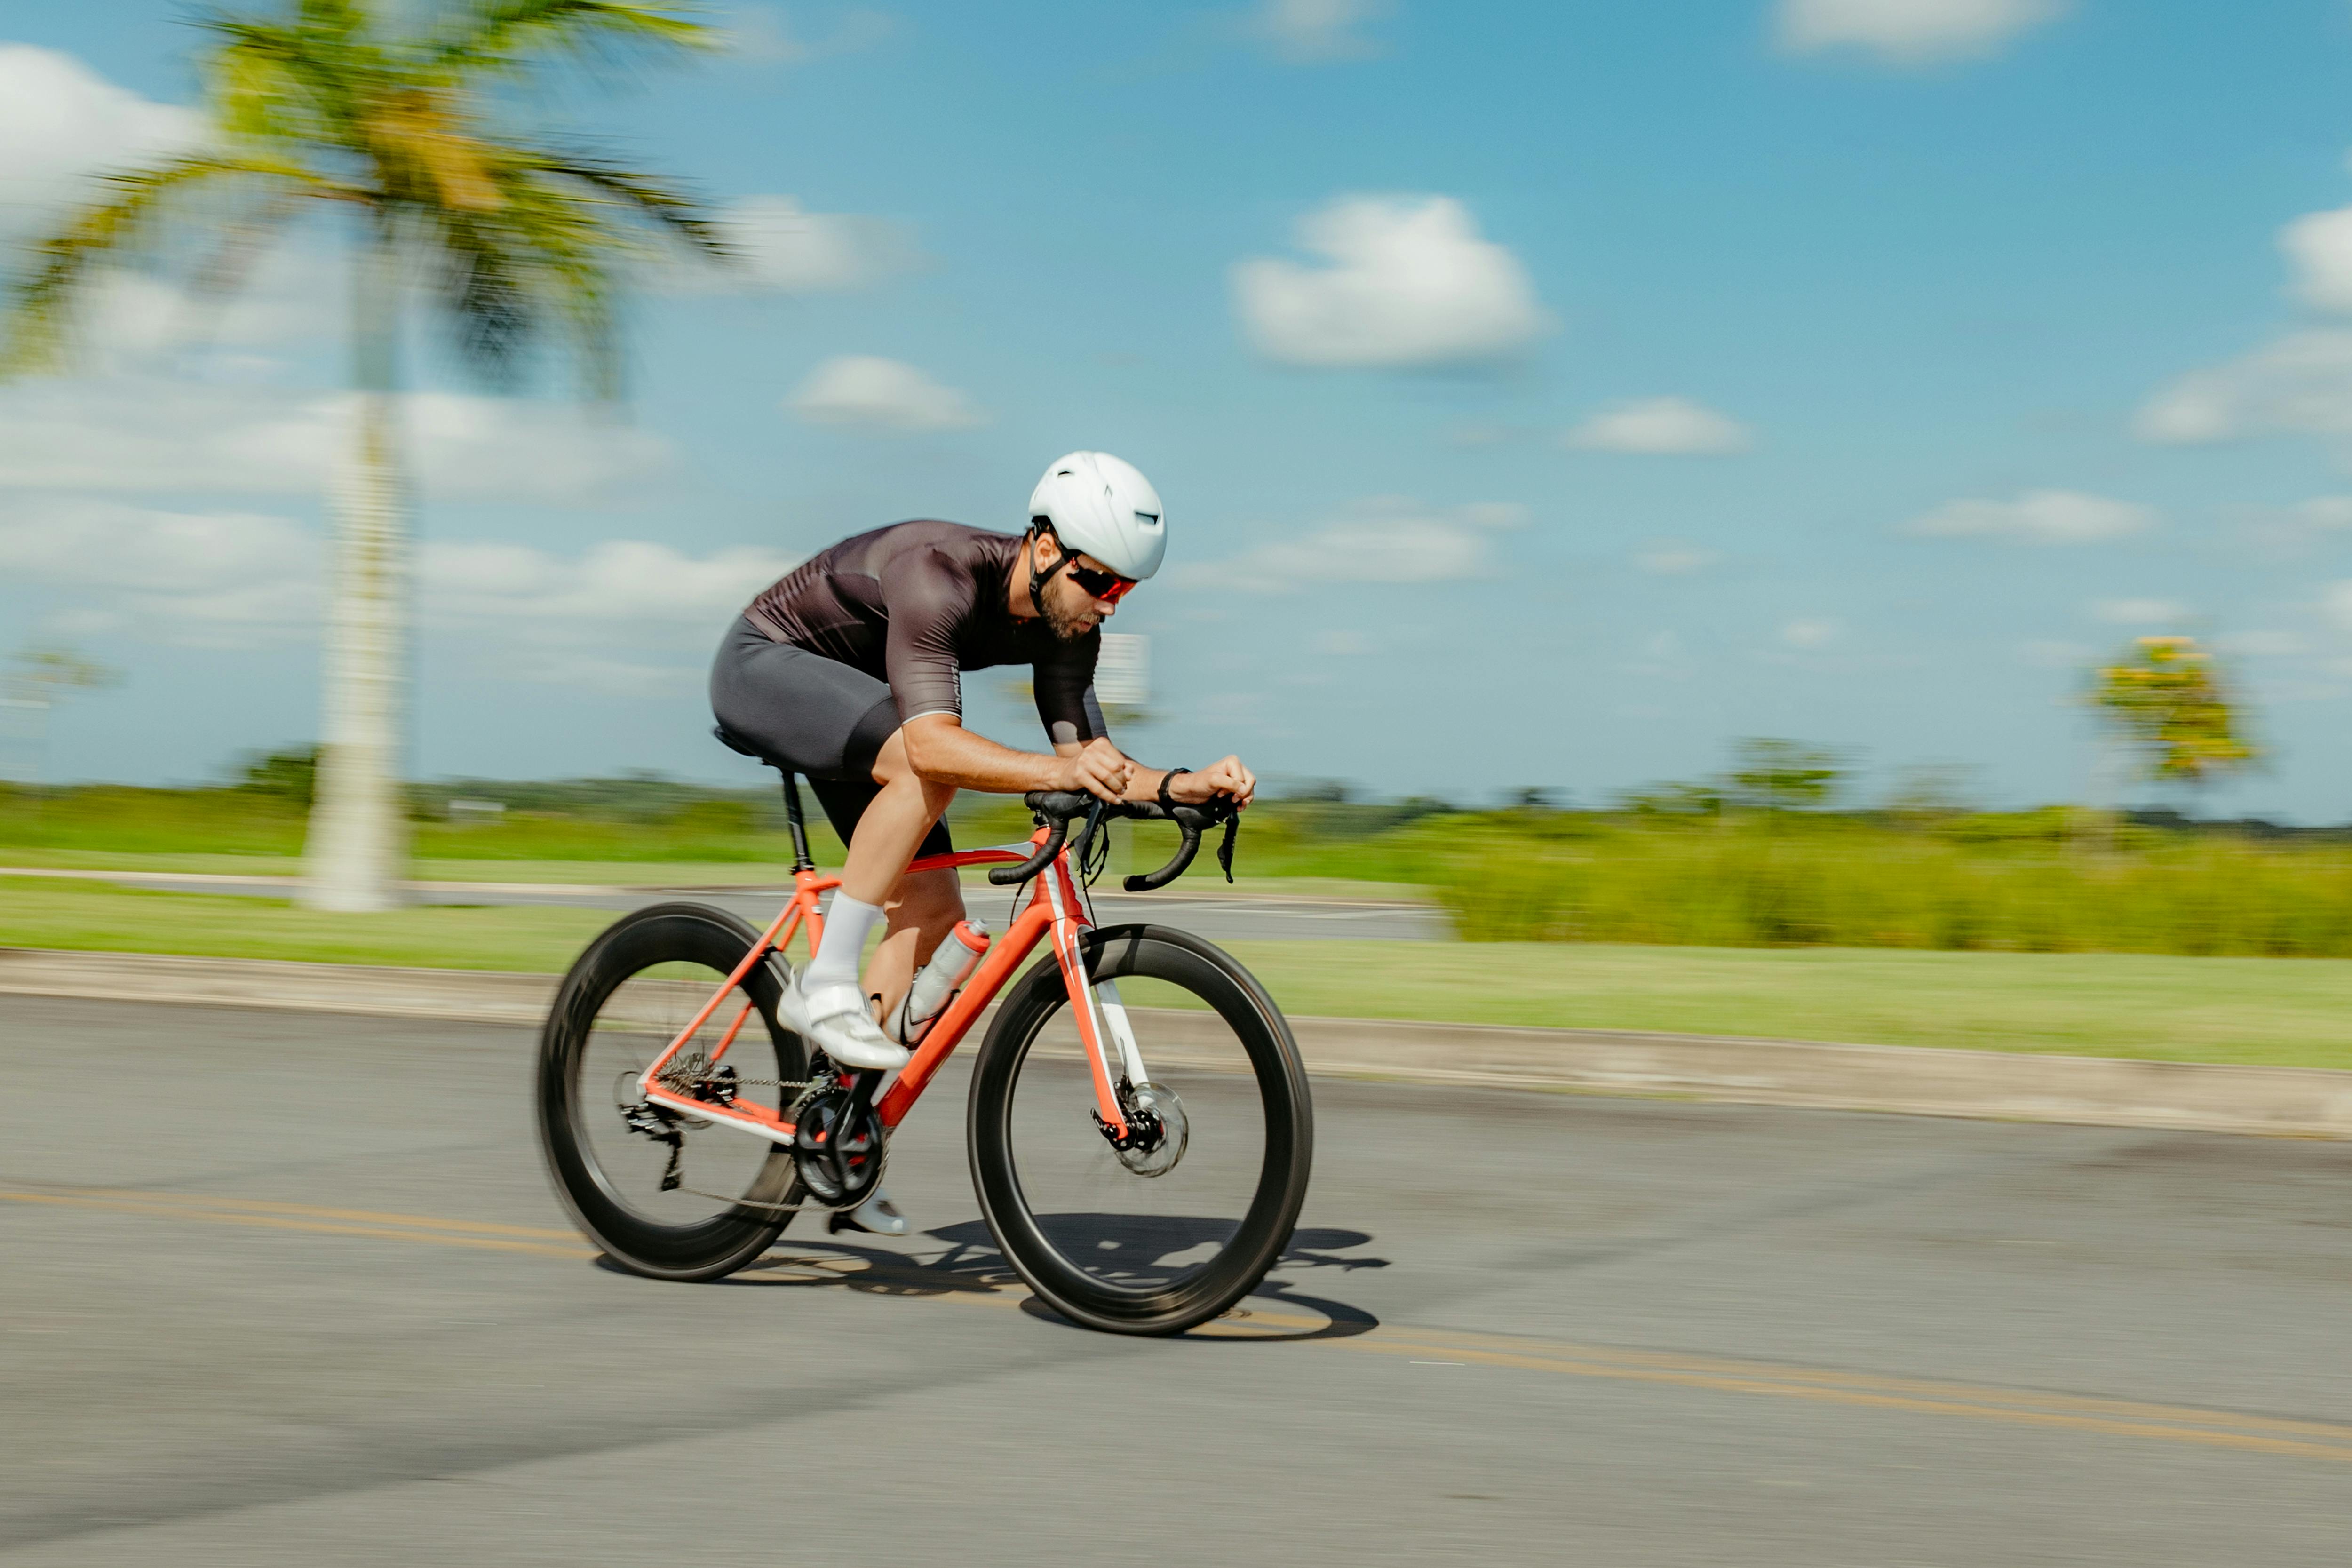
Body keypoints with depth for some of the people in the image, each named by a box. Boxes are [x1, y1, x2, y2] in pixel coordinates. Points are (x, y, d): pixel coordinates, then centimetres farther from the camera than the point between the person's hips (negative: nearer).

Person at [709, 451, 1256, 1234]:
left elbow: (1087, 761, -12)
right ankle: (825, 984, -24)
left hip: (850, 690, 8)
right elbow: (932, 744, -47)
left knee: (934, 915, -4)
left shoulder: (1065, 625, -12)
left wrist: (1185, 784, -29)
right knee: (926, 772, -35)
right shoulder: (939, 576, -36)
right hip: (764, 664, -8)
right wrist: (1061, 770, -59)